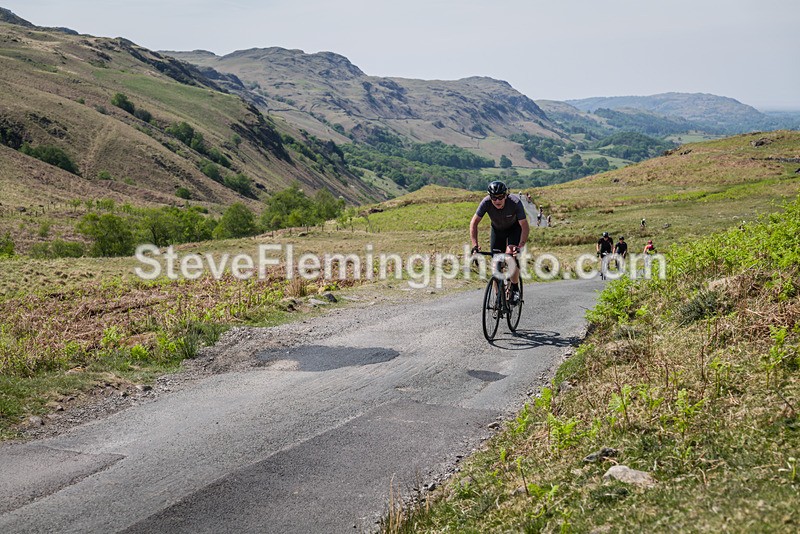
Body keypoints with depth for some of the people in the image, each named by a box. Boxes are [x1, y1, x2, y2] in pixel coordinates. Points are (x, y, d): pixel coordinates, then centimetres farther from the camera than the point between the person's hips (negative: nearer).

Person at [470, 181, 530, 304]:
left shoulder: (515, 202, -36)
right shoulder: (486, 202, -31)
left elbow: (525, 227, -35)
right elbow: (474, 222, -26)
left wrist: (520, 246, -48)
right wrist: (475, 245, -37)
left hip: (514, 228, -2)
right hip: (497, 229, 2)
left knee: (511, 254, -25)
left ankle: (515, 289, -7)